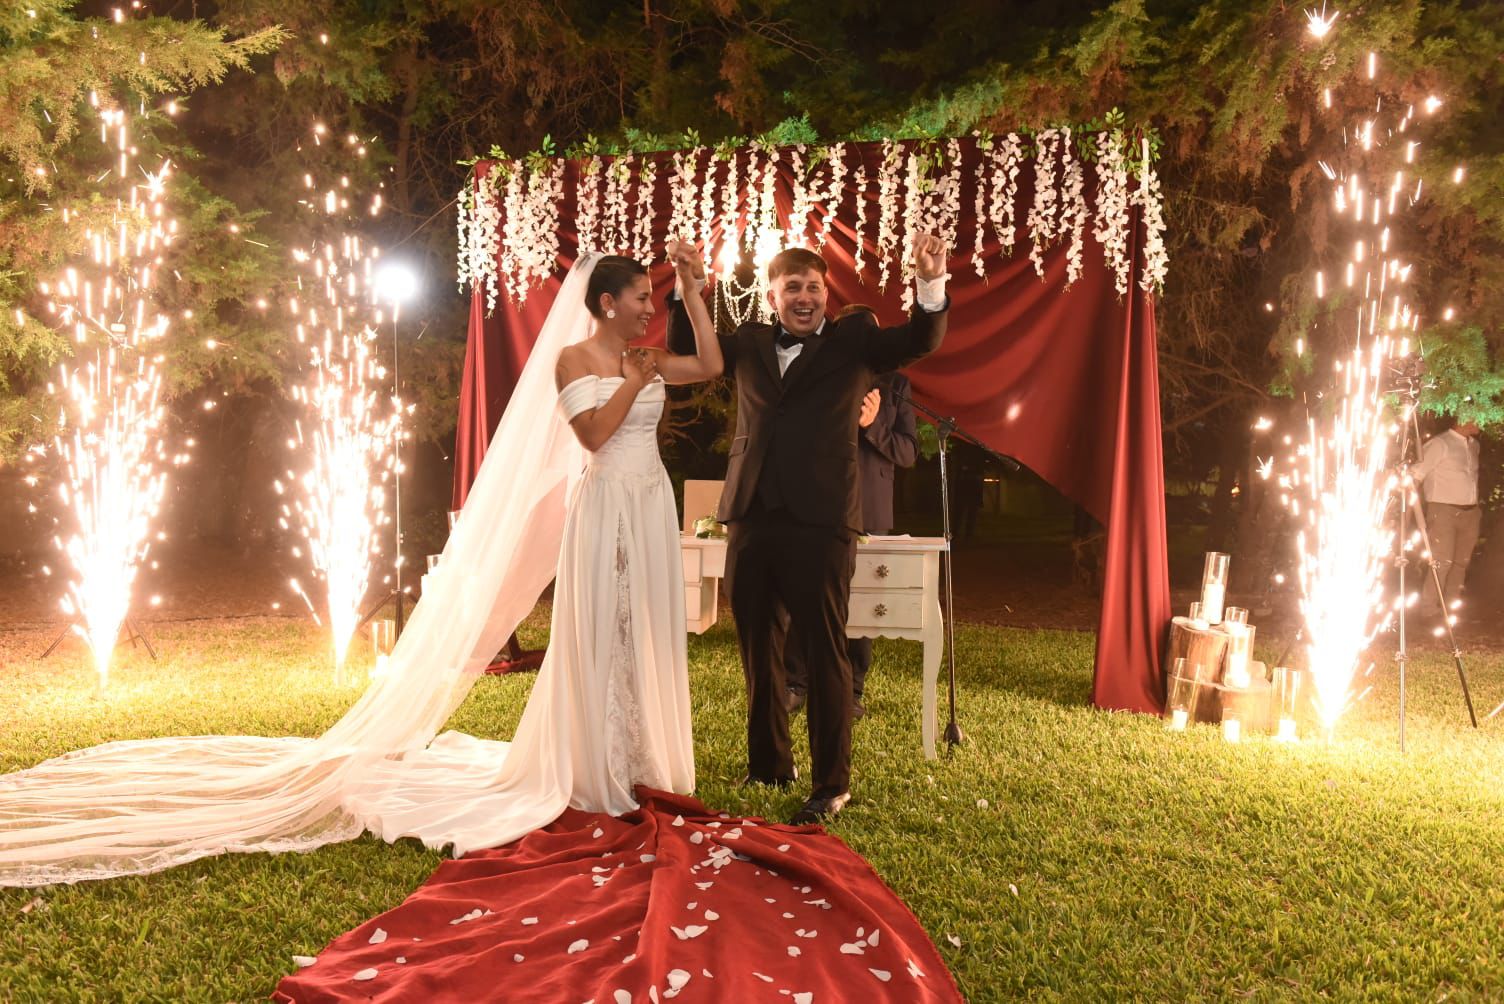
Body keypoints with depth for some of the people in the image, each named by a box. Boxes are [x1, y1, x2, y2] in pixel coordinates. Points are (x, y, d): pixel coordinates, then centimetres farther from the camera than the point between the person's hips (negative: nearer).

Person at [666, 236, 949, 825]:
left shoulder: (854, 341, 6)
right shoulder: (749, 344, 16)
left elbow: (921, 341, -6)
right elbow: (684, 354, 20)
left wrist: (931, 285, -24)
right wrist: (685, 292, 7)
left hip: (819, 522, -4)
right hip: (750, 519, 5)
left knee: (822, 650, -1)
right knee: (757, 649, 14)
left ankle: (832, 783, 12)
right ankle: (769, 765, 31)